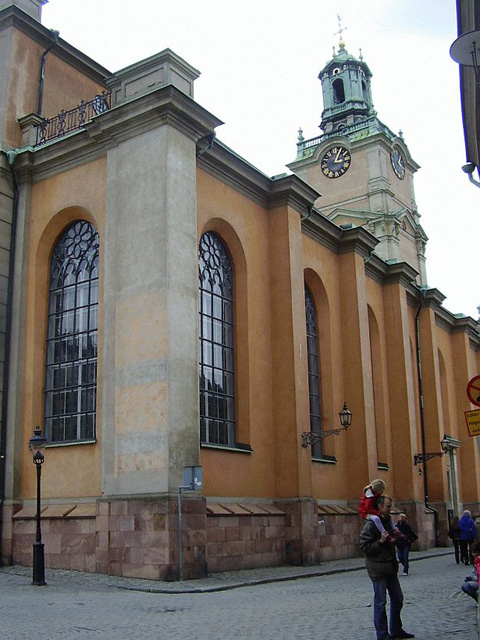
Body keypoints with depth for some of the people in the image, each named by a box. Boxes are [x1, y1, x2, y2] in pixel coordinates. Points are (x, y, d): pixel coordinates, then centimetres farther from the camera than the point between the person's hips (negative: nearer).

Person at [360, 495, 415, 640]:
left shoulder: (387, 521, 13)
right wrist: (381, 541, -25)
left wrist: (393, 540, 9)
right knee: (380, 602, -2)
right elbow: (364, 547, -17)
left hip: (390, 567, 9)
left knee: (397, 598, 15)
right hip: (377, 569, -9)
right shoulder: (370, 524, -15)